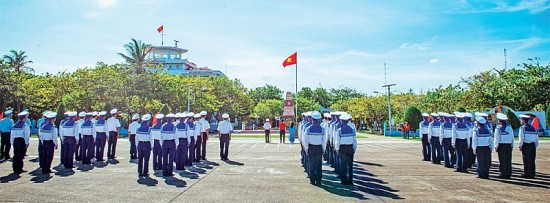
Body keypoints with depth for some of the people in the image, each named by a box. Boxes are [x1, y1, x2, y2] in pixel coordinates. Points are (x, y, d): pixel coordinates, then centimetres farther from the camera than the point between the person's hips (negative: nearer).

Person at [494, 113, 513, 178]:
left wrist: (496, 147, 0)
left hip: (501, 146, -4)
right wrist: (512, 146, 15)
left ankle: (503, 174, 4)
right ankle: (508, 174, 14)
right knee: (508, 161, 10)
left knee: (502, 161, 2)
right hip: (508, 146, 4)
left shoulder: (498, 129, -10)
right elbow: (512, 138, 8)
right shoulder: (510, 128, 4)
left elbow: (496, 139, -8)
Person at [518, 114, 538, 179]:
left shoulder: (522, 128, -7)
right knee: (532, 161, 10)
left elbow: (521, 139, -11)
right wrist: (535, 146, 18)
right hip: (532, 145, 5)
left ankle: (527, 174, 3)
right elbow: (536, 139, 11)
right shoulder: (533, 128, 10)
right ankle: (532, 174, 14)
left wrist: (520, 146, -2)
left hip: (525, 146, -5)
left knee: (526, 160, 1)